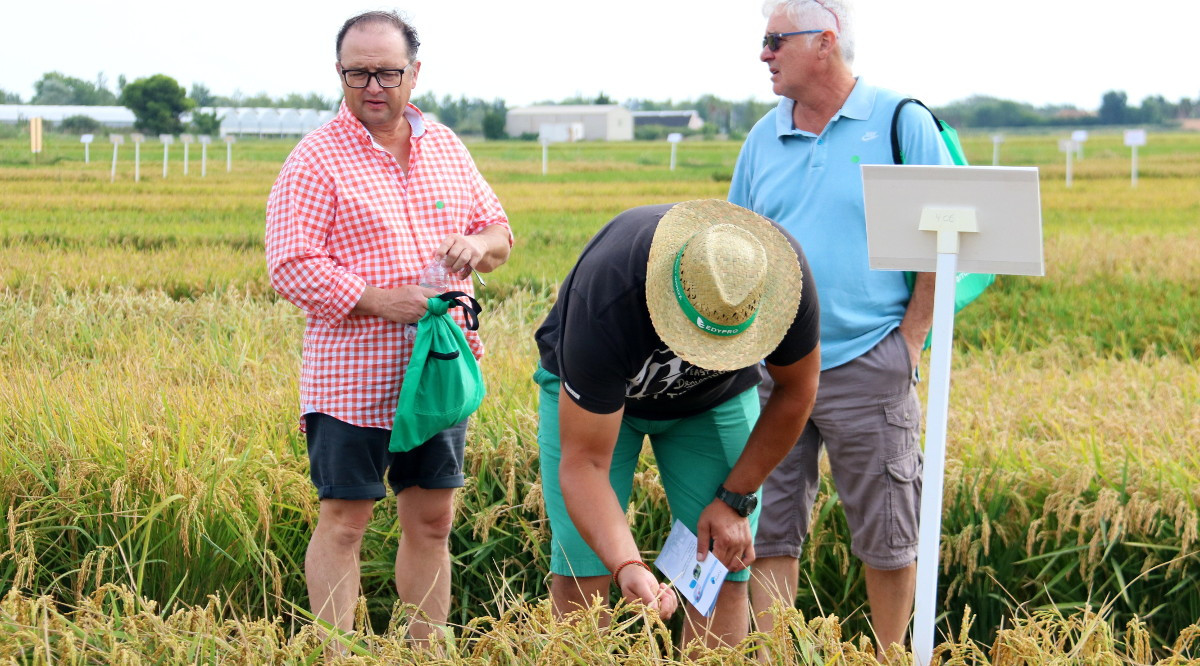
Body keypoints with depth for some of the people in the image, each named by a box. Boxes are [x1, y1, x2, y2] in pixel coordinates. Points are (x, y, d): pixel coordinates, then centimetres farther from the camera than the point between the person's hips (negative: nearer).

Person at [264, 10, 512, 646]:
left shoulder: (445, 146, 11)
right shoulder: (315, 159, -7)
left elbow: (498, 229, 19)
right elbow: (290, 267, -13)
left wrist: (478, 244, -5)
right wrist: (378, 300, -22)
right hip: (352, 378, -5)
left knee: (431, 523, 11)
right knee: (343, 524, 0)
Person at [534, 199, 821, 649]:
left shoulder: (781, 277, -33)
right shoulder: (606, 301, -42)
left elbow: (796, 392, -12)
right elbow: (583, 464, -37)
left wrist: (735, 499, -14)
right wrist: (627, 567, -52)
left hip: (717, 396, 2)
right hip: (593, 392, -2)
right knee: (581, 570, -12)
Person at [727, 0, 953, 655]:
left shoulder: (902, 123, -4)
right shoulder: (763, 138, 10)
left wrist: (907, 343, -8)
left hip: (866, 371, -4)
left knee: (886, 539, 3)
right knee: (768, 530, 5)